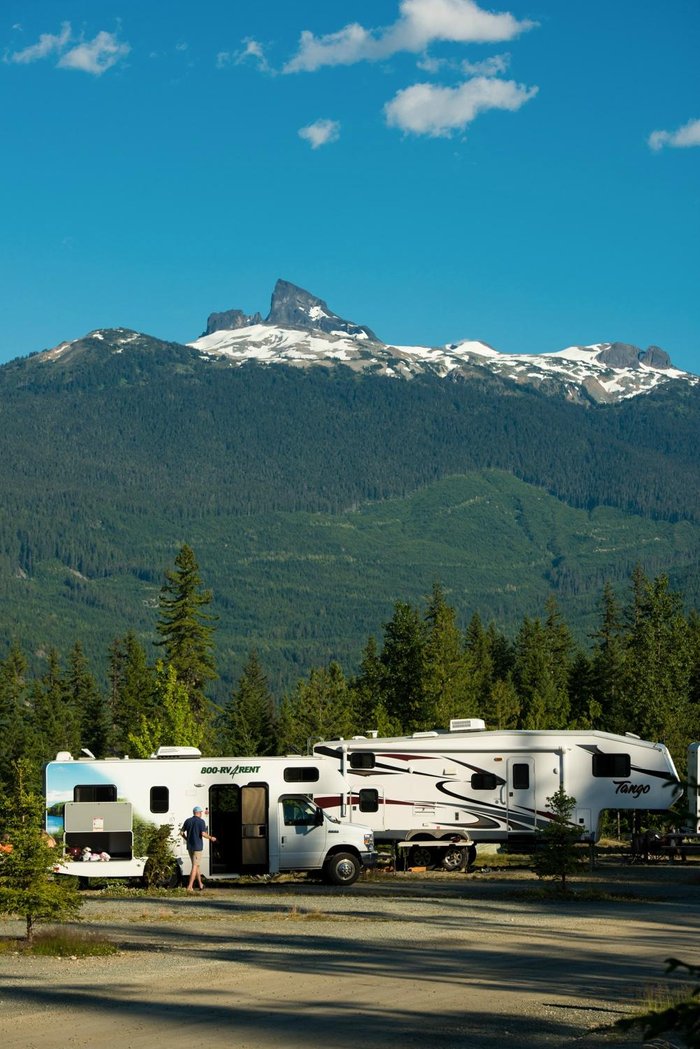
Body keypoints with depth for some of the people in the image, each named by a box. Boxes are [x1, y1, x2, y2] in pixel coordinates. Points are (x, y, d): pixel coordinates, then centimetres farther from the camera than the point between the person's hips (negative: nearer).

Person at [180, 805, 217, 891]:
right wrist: (211, 838, -2)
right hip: (197, 846, -6)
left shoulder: (188, 821, 6)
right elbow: (203, 834, -19)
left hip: (189, 846, 6)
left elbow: (181, 832, 7)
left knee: (196, 865, 19)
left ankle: (200, 884, 26)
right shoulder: (201, 821, -10)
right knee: (195, 866, -5)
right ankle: (190, 887, -12)